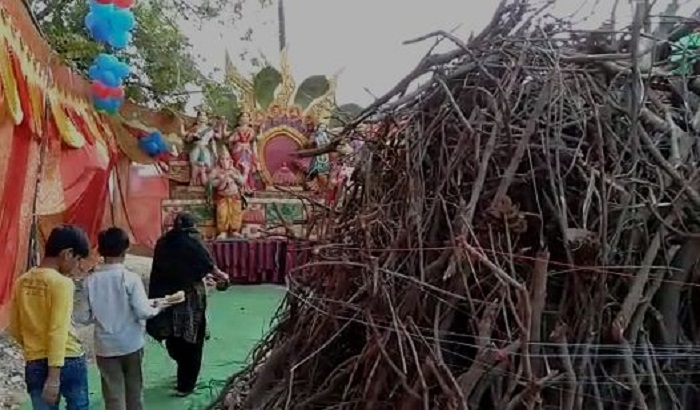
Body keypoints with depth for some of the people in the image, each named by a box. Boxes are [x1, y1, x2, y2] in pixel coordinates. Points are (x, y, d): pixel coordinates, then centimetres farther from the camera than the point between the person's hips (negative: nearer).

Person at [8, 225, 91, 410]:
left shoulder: (22, 282, 4)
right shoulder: (62, 282, -16)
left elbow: (14, 329, 11)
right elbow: (58, 332, -21)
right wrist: (54, 376, -20)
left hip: (34, 364, 5)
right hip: (68, 361, -5)